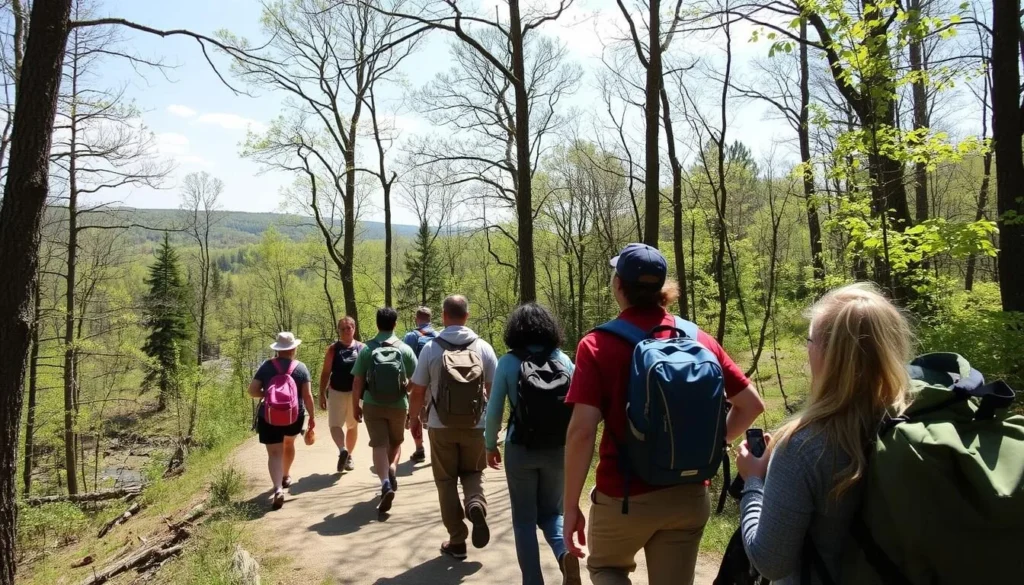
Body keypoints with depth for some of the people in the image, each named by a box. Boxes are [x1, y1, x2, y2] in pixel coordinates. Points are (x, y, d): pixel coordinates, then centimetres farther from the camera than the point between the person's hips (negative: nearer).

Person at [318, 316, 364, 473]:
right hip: (336, 392, 0)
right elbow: (325, 373, 1)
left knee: (352, 426, 7)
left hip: (355, 393, 0)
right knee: (334, 425, -6)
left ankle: (348, 455, 12)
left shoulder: (361, 348, -2)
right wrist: (322, 394, -2)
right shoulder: (333, 349, -1)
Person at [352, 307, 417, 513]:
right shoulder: (405, 349, -3)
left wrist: (355, 406, 8)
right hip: (398, 405, 1)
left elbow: (357, 382, -4)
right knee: (396, 442, 21)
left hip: (372, 405, -1)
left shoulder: (367, 349, -4)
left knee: (379, 445, 3)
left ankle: (385, 483, -14)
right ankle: (392, 469, -2)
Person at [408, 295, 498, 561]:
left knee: (446, 481, 13)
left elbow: (417, 392, -4)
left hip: (441, 426, -1)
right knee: (472, 472, 22)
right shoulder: (483, 347, -4)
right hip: (475, 426, 1)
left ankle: (457, 541, 17)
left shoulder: (431, 348, -7)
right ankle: (476, 504, -8)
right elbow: (495, 388, -1)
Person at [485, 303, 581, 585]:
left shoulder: (509, 361, -6)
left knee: (524, 519, 12)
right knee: (551, 512, 18)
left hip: (521, 449, -2)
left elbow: (494, 410, -5)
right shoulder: (563, 359, 0)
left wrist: (490, 445, 9)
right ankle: (565, 552, -9)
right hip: (558, 449, 2)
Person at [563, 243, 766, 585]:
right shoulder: (700, 340, -1)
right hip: (689, 496, 3)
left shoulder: (597, 345, -13)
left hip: (624, 496, -3)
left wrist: (571, 507, -10)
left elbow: (582, 431, -18)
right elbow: (751, 404, 3)